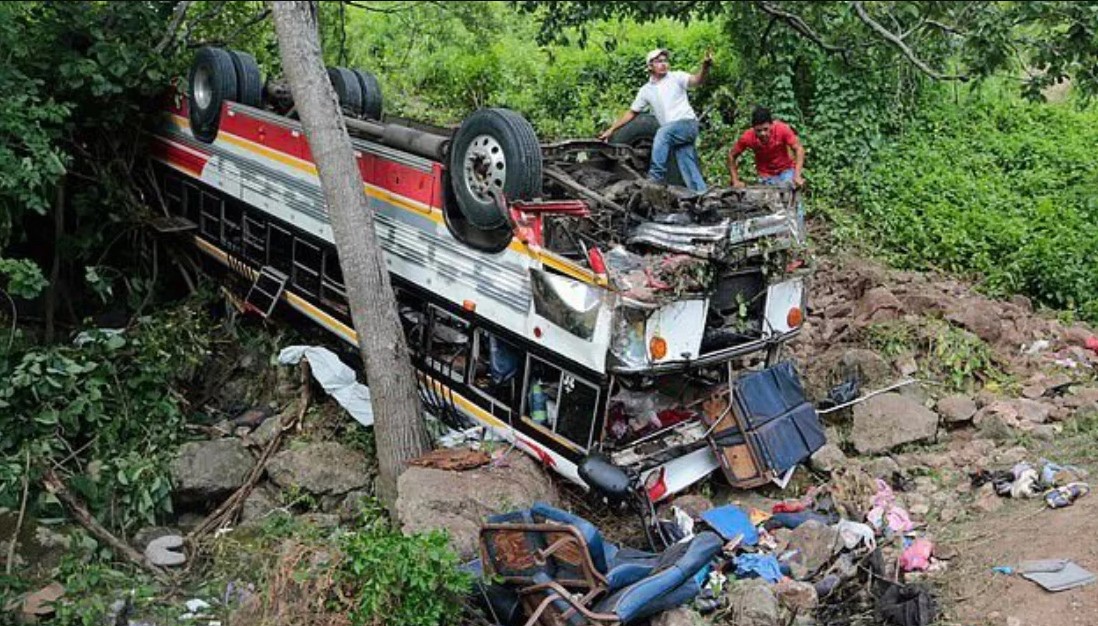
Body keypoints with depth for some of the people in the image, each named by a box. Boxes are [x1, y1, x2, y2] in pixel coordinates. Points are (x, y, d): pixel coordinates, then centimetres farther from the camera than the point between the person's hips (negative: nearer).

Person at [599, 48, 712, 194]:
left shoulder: (676, 77, 2)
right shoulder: (646, 90, 15)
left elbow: (696, 80, -16)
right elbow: (631, 113, 20)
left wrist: (705, 67, -38)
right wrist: (611, 130, 15)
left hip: (687, 123, -5)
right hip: (671, 135, 5)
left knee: (662, 134, -30)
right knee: (690, 173, -2)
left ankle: (656, 178, -27)